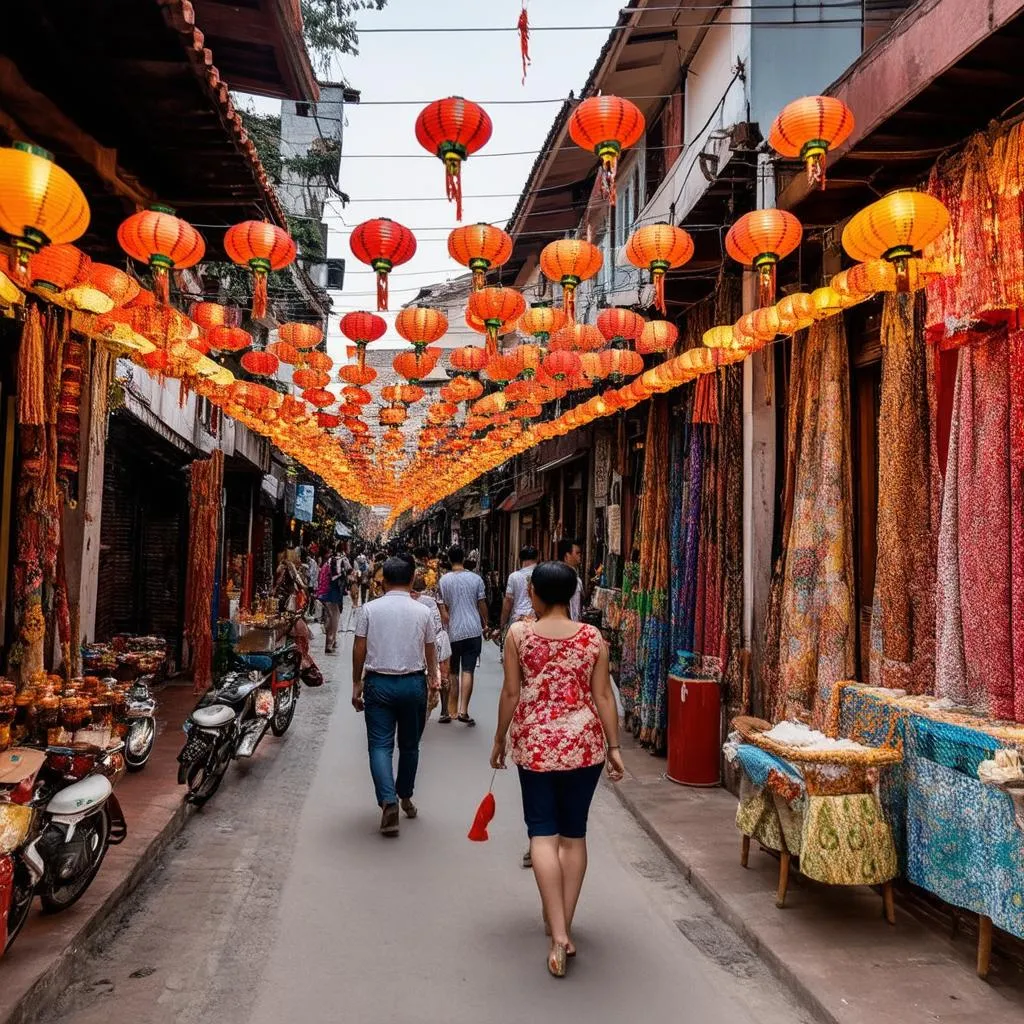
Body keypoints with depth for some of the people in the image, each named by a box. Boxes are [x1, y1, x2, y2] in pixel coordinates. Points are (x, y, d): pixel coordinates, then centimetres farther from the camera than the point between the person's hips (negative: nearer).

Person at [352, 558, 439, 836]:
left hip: (378, 683, -1)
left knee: (380, 745, 1)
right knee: (409, 745, 16)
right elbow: (430, 652, 4)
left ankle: (389, 802, -14)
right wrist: (433, 682, 17)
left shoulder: (369, 609, -3)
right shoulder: (423, 611, -1)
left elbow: (359, 650, -2)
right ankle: (405, 797, 29)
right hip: (414, 683, 1)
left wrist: (356, 684, 8)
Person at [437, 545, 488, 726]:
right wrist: (485, 623, 19)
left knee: (452, 673, 12)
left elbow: (443, 608, -5)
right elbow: (482, 604, 4)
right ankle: (463, 711, -6)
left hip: (453, 632, 0)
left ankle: (450, 711, 17)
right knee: (468, 671, 0)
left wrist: (446, 627, 5)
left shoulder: (444, 580, -3)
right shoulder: (476, 579, -1)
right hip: (473, 631, 0)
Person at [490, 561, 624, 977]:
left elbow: (511, 693, -3)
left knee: (543, 833, 5)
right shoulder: (593, 637, -3)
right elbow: (603, 696, -2)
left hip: (535, 743, -1)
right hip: (583, 743, 2)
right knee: (574, 833, 14)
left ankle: (558, 935, -2)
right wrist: (614, 747, 7)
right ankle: (564, 927, 25)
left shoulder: (519, 633, -6)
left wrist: (499, 740, 9)